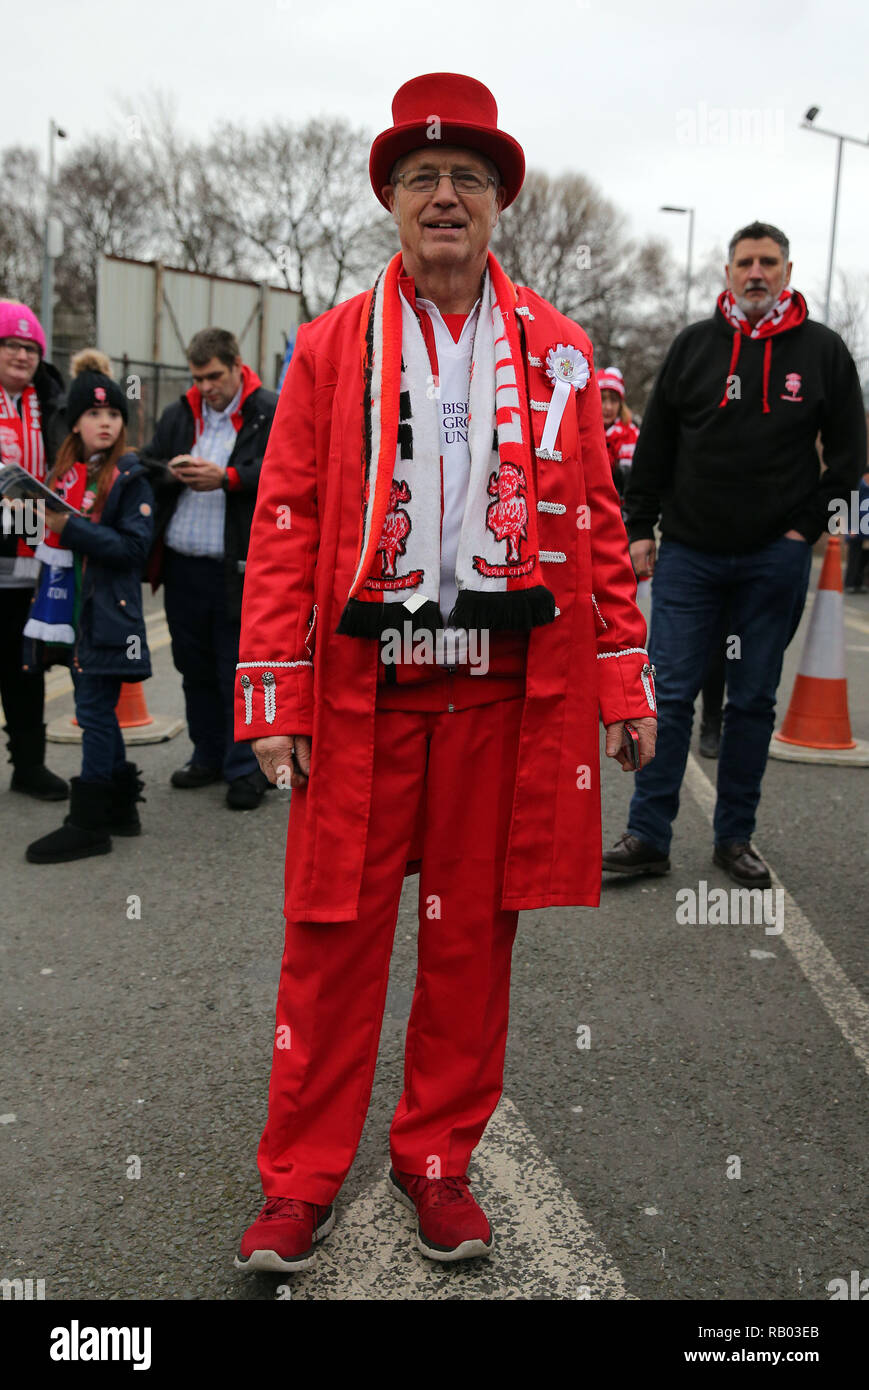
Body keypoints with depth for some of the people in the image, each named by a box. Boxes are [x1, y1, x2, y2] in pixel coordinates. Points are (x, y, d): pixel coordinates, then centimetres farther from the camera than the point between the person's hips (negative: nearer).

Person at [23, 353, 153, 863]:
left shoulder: (130, 477, -6)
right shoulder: (64, 472, 13)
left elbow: (135, 546, -15)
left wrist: (73, 528, -20)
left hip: (109, 613, -7)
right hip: (71, 610, 7)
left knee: (95, 712, -5)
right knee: (96, 711, 12)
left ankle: (90, 824, 2)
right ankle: (121, 806, 24)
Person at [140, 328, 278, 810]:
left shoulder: (272, 413, -2)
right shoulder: (177, 416, 15)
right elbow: (146, 467, 15)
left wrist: (227, 478, -20)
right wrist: (170, 472, -7)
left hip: (238, 570, -6)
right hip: (182, 566, 6)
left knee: (239, 670, -1)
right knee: (195, 668, 14)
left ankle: (245, 767, 9)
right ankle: (208, 756, 28)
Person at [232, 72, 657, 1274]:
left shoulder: (556, 350, 10)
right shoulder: (331, 346, 6)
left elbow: (597, 521, 8)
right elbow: (286, 526, 2)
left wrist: (624, 682, 2)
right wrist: (275, 700, -6)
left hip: (508, 685, 2)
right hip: (364, 683, -1)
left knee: (474, 930, 10)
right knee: (335, 933, 4)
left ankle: (438, 1161, 28)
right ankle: (302, 1181, 21)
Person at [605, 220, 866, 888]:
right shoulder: (695, 344, 8)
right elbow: (655, 445, 10)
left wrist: (805, 527, -2)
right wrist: (640, 527, 4)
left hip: (775, 558, 0)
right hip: (689, 553, 1)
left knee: (754, 701, 7)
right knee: (670, 694, -1)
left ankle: (736, 837, 18)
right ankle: (648, 836, 5)